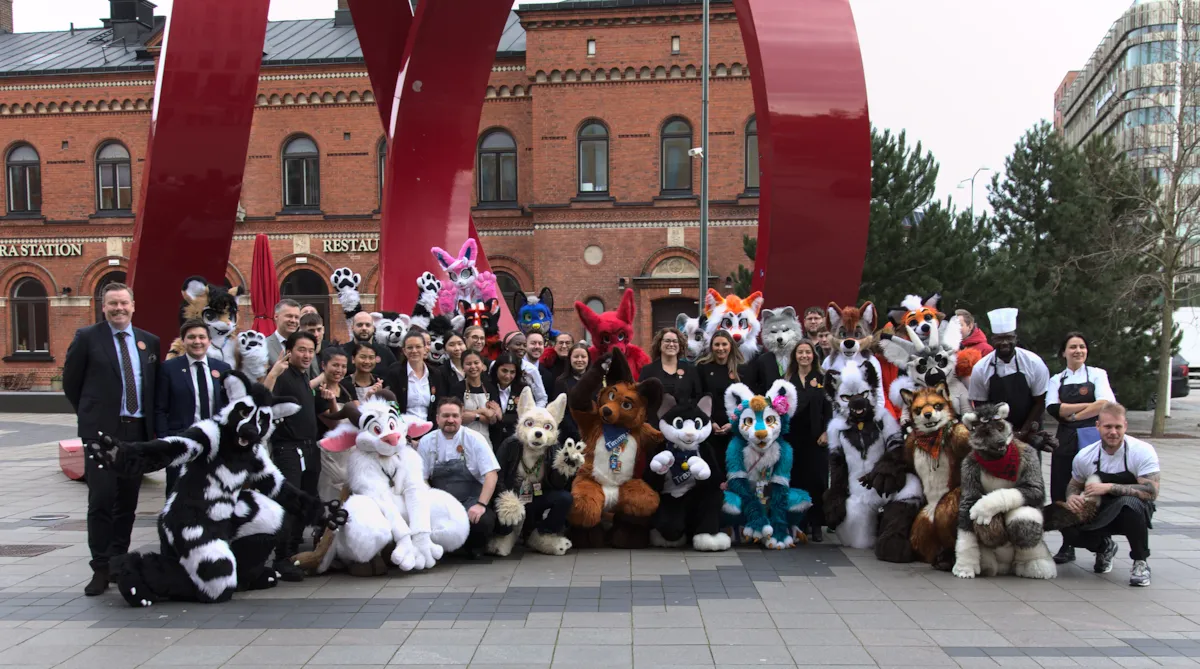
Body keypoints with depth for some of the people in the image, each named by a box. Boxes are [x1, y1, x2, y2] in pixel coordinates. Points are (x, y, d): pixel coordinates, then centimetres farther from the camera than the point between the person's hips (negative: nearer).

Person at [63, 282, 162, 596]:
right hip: (102, 431, -3)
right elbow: (71, 382, 5)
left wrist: (152, 423, 8)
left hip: (137, 430, 3)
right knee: (102, 499, -5)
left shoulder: (149, 341, 10)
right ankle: (101, 568, 3)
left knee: (128, 501, 9)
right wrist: (91, 416, 6)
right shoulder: (87, 337, -1)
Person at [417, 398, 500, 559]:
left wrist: (481, 504, -23)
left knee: (483, 521, -32)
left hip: (471, 500, -2)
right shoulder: (426, 442, 1)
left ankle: (474, 546, 3)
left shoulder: (474, 439, -6)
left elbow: (491, 474, -11)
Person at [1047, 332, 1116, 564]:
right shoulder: (1056, 380, 14)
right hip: (1065, 440, 3)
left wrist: (1073, 415, -6)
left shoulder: (1097, 374, 7)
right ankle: (1068, 546, 10)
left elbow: (1105, 404, -9)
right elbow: (1053, 408, -3)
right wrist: (1089, 405, -7)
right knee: (1062, 493, 0)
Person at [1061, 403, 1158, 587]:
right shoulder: (1085, 455, -8)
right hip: (1099, 515, 3)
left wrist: (1109, 487, -32)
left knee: (1128, 503, -38)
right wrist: (1071, 497, -16)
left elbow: (1151, 492, -27)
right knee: (1069, 530, -25)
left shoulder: (1142, 451, -18)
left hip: (1134, 512, -3)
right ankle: (1104, 547, 14)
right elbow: (1074, 485, 8)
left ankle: (1140, 563, -13)